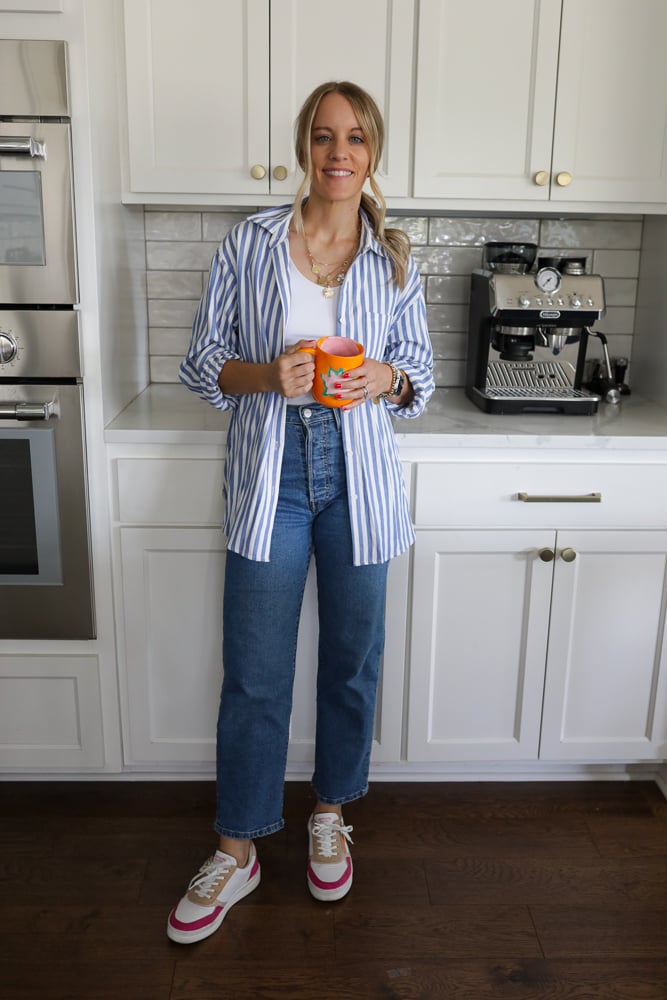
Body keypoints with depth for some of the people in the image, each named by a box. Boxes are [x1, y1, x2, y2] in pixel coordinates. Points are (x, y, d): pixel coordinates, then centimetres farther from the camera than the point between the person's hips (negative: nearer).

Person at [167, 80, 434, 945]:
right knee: (253, 675, 5)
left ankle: (330, 814, 37)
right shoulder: (248, 243, -1)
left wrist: (386, 377, -13)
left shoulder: (395, 260, 3)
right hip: (270, 477, -1)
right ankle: (238, 850, 24)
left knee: (352, 659, 13)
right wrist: (266, 373, -19)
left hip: (359, 477, 2)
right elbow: (200, 365, 1)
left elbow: (421, 377, 10)